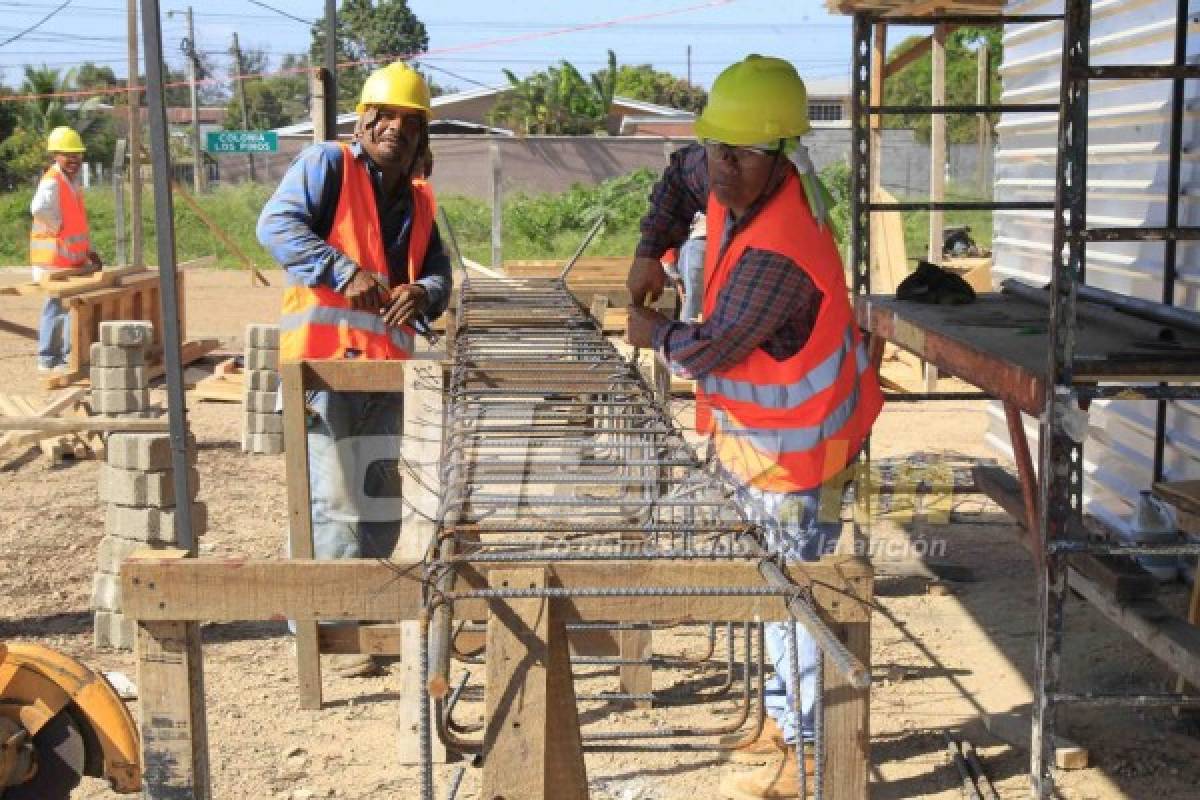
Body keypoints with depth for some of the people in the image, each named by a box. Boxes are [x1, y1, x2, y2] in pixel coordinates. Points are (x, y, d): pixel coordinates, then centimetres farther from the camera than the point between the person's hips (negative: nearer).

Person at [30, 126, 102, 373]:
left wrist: (88, 250, 18)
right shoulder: (52, 182, -17)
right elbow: (40, 209, -37)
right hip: (56, 259, -10)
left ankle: (48, 359, 26)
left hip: (71, 259, 10)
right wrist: (57, 228, -21)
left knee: (56, 306, 16)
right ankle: (67, 358, 1)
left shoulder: (72, 181, 14)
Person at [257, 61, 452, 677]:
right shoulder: (326, 165, -1)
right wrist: (348, 273, -23)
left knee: (383, 499, 14)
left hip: (388, 365, 7)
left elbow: (439, 274, 17)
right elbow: (276, 224, -14)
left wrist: (422, 293, -9)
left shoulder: (418, 200, 19)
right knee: (335, 497, -9)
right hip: (325, 358, -7)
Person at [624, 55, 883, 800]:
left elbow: (706, 352, -27)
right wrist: (651, 251, 4)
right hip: (752, 425, 10)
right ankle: (785, 714, 37)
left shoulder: (779, 257, -35)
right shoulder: (733, 181, -7)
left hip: (786, 446, -10)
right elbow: (682, 174, 16)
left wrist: (653, 332, -7)